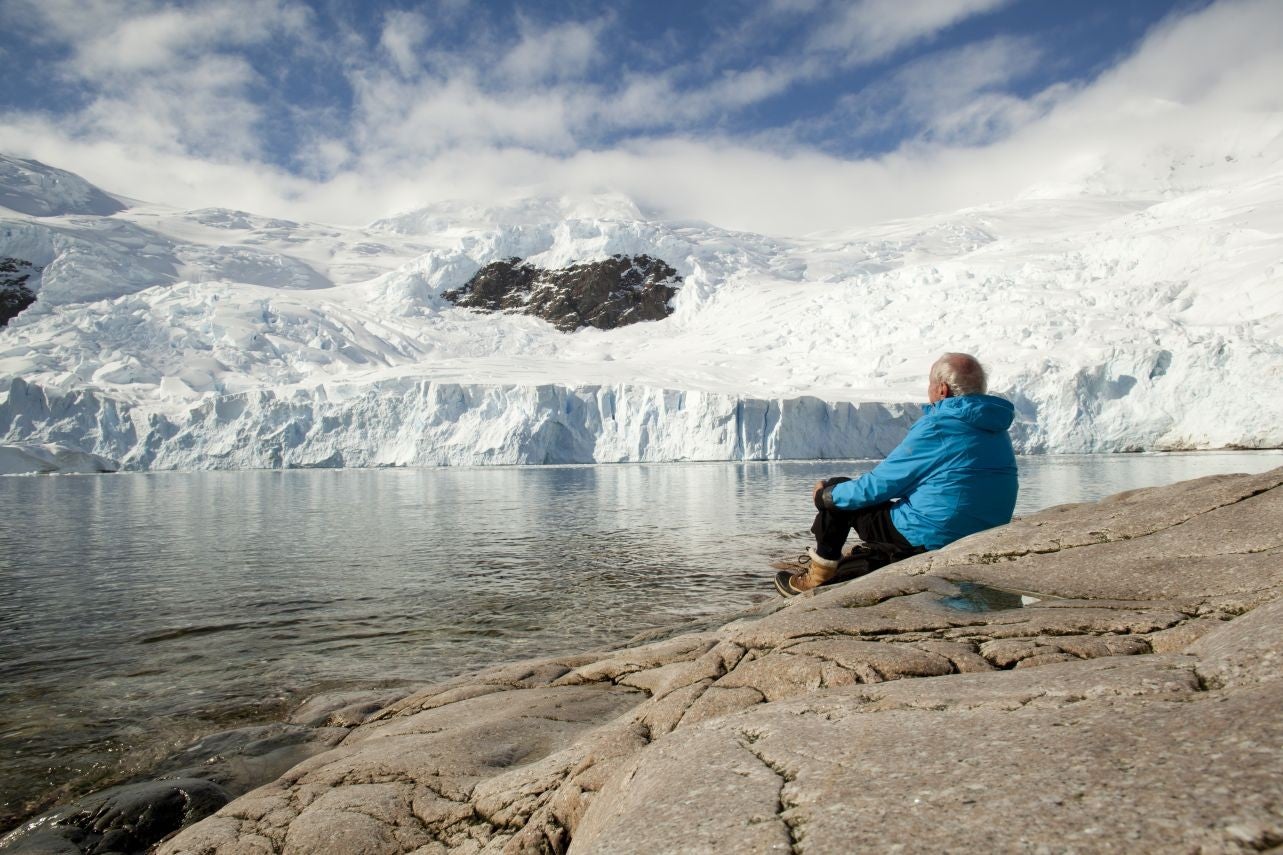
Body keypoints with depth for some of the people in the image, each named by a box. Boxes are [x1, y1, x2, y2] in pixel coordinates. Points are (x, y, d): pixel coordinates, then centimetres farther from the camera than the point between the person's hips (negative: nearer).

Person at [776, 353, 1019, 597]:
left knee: (835, 496, 7)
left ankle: (817, 577, 21)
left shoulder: (937, 428, -17)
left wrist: (826, 495, 5)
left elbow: (880, 484, -12)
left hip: (930, 540, -8)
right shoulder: (997, 430, 8)